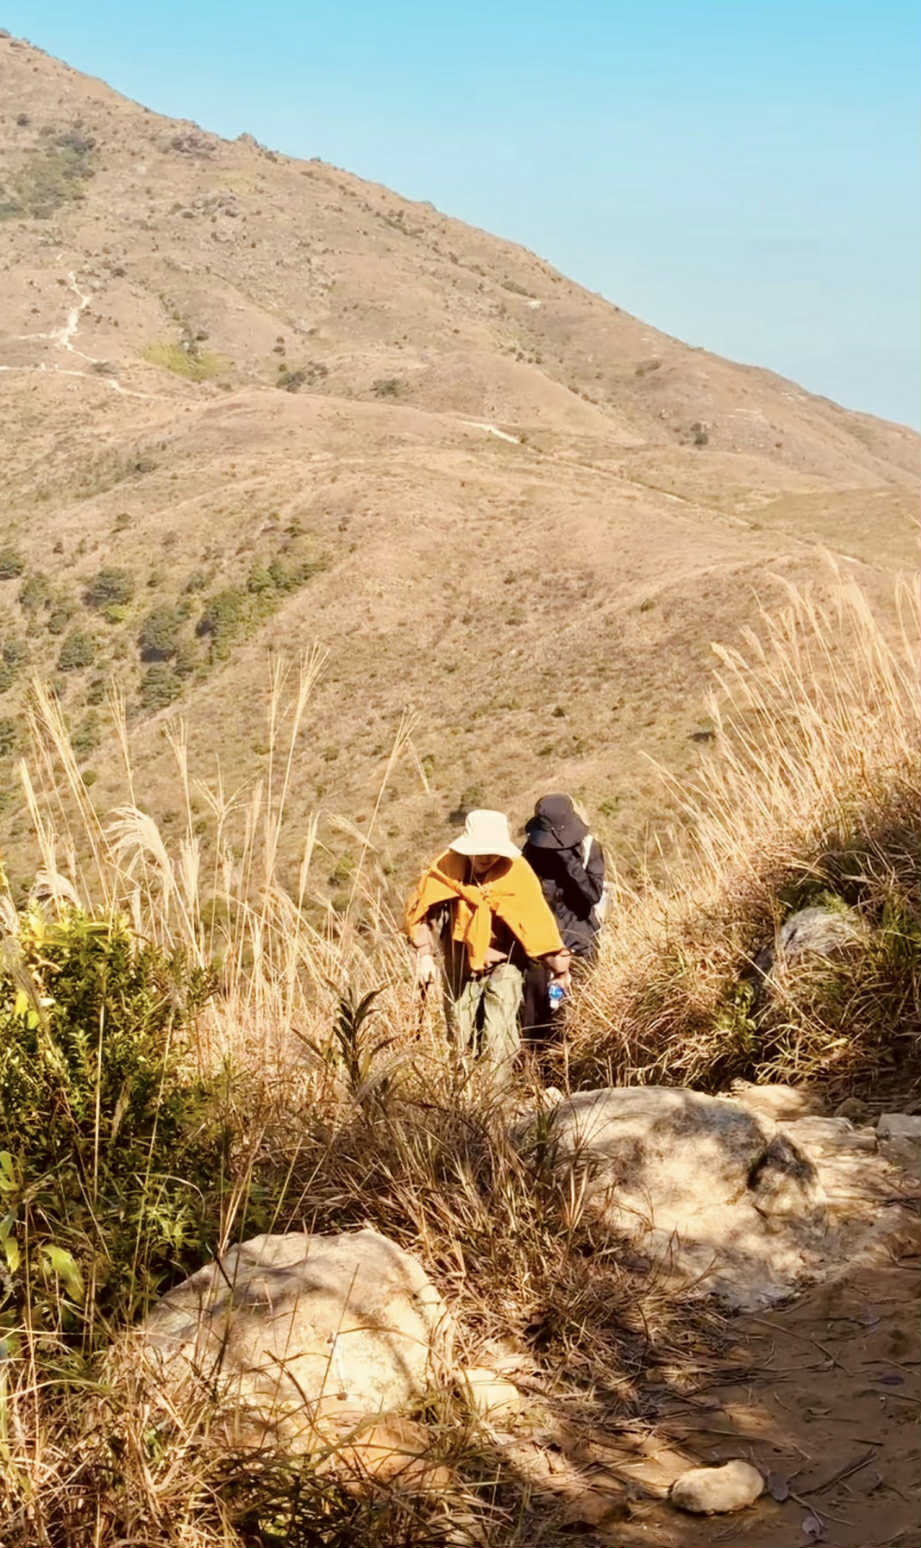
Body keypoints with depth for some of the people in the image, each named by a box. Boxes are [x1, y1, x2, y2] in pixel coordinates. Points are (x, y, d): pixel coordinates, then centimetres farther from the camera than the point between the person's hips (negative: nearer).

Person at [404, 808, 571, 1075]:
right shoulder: (448, 865, -13)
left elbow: (539, 923, -14)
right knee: (459, 1036, 11)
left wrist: (559, 969, -10)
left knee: (497, 1039, -15)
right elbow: (419, 905, -5)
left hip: (503, 965, -2)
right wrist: (424, 954, -12)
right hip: (460, 966, 3)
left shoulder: (516, 872, -18)